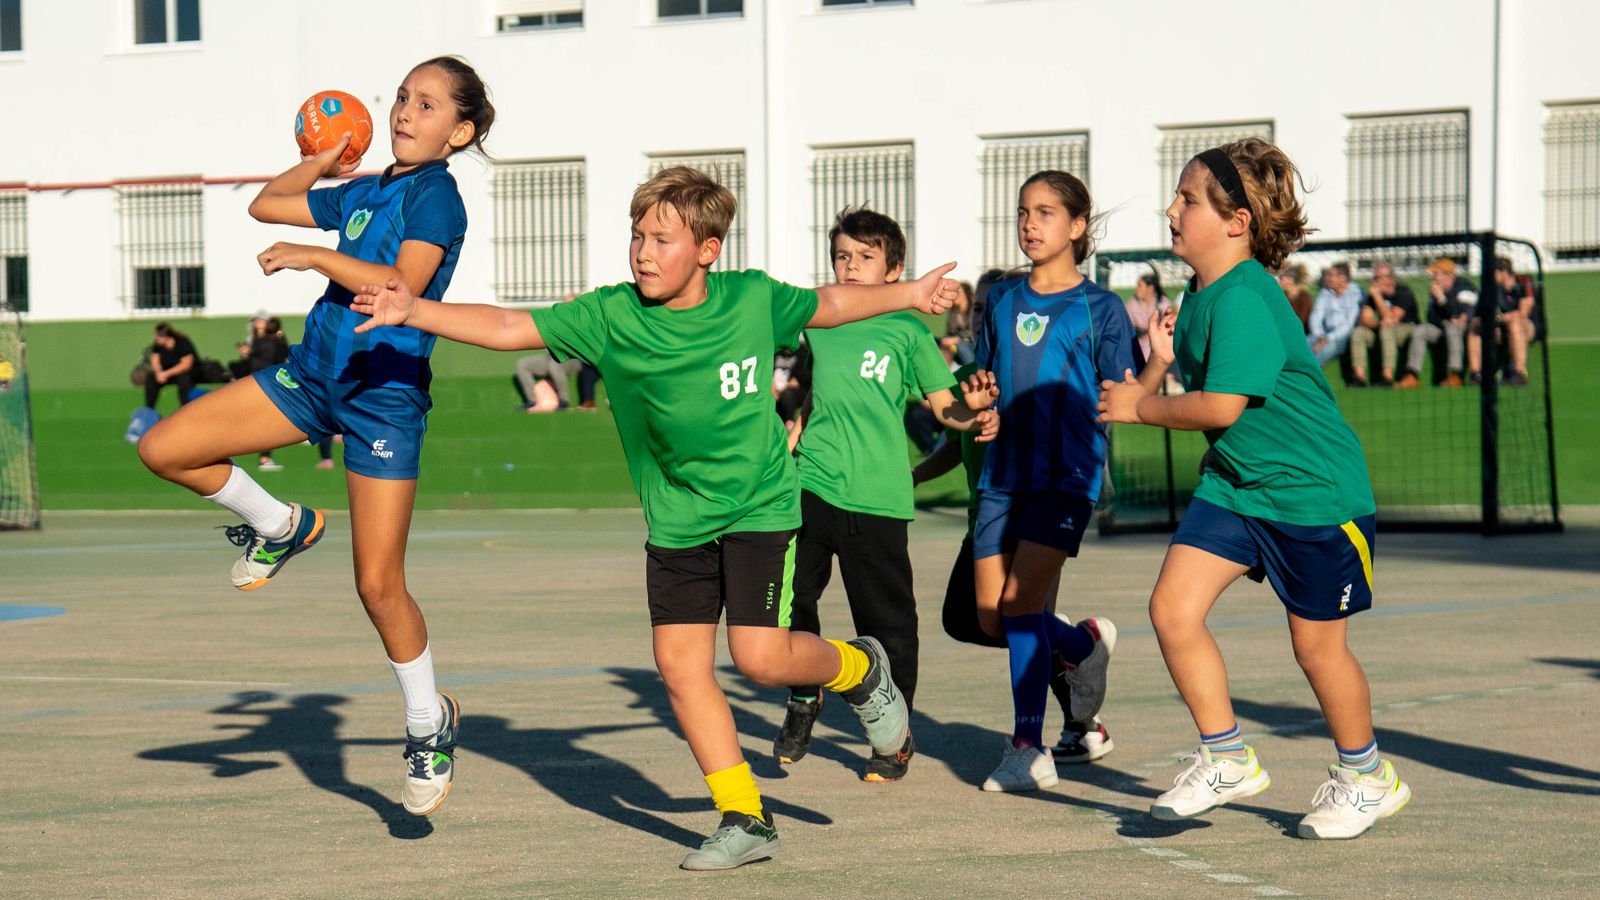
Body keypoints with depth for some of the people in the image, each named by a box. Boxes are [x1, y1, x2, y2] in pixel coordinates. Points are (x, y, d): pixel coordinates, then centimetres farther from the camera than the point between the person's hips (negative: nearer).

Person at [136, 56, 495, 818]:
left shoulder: (435, 193, -8)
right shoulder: (364, 193, 15)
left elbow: (404, 283, -23)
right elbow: (266, 205, 28)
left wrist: (316, 256, -20)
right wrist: (324, 162, 24)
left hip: (385, 393, -7)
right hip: (313, 373, 7)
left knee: (378, 584, -6)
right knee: (163, 449, -5)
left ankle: (429, 722, 15)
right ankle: (278, 528, 18)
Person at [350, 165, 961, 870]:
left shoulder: (752, 298, -10)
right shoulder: (610, 316, -11)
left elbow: (827, 304, 10)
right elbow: (506, 328, -14)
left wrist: (908, 295, 11)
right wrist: (413, 311, -24)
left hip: (759, 505, -3)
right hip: (677, 518, 3)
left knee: (760, 656, -14)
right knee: (680, 662, -4)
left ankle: (858, 668, 20)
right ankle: (744, 819, 7)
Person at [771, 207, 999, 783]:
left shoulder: (907, 331, 1)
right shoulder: (818, 324, 13)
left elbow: (945, 403, 1)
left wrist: (976, 413, -18)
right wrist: (789, 441, 24)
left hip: (876, 498, -3)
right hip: (810, 486, 4)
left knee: (886, 621, 2)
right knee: (788, 595, -2)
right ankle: (803, 700, 24)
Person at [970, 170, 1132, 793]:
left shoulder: (1100, 309, -2)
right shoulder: (1002, 301, 12)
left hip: (1067, 475, -5)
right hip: (1004, 476, 5)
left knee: (1020, 604, -14)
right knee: (991, 617, 4)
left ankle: (1029, 749, -5)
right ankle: (1084, 643, 34)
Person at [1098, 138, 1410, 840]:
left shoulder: (1244, 299, -24)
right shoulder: (1203, 292, 5)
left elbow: (1221, 406, -28)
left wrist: (1139, 406, -14)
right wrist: (1163, 361, 3)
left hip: (1313, 491, -8)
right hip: (1234, 483, 8)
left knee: (1316, 645, 4)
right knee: (1172, 608, -6)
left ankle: (1366, 776, 27)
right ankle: (1227, 760, 9)